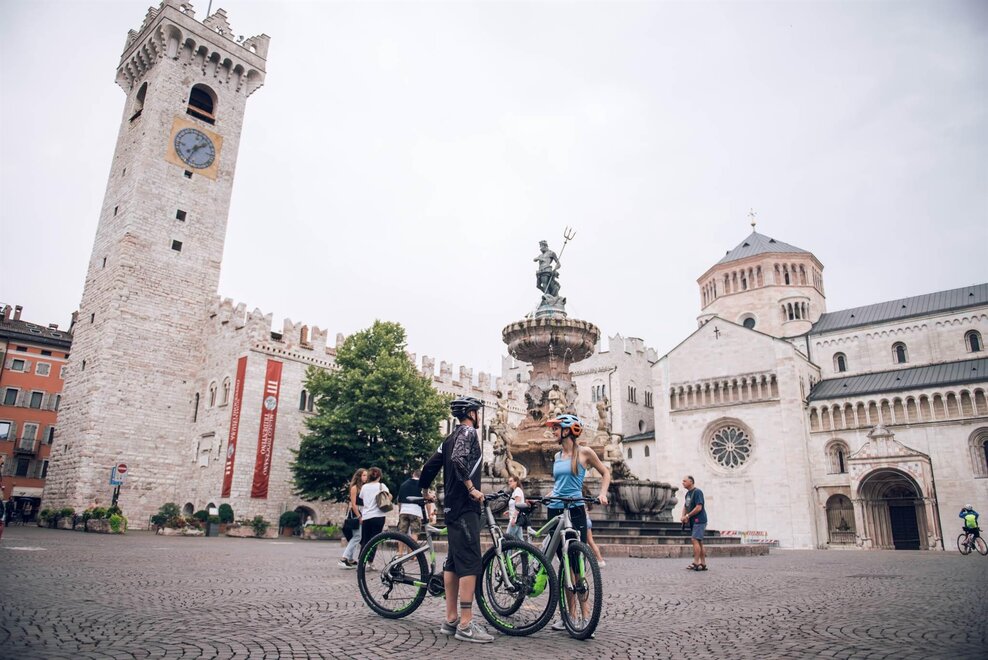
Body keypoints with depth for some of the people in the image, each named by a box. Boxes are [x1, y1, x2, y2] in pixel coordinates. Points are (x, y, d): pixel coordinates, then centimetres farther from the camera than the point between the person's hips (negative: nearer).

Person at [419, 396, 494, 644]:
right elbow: (458, 459, -28)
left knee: (453, 562, 11)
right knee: (470, 564, -8)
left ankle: (451, 620, 17)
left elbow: (429, 467, 18)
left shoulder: (451, 437, 17)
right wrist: (472, 489, -20)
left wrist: (425, 491, 33)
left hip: (452, 505, 9)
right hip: (465, 506, -9)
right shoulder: (468, 431, -9)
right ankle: (466, 625, -7)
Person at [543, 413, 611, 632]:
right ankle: (570, 615, 14)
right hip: (555, 511, 5)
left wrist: (602, 493, -8)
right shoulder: (557, 456, 13)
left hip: (575, 511, -5)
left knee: (576, 564, -9)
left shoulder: (584, 452, -2)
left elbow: (605, 472, 6)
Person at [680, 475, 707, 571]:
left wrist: (687, 516, -14)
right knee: (699, 542, 10)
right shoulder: (688, 493, 15)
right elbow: (685, 506, 21)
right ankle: (703, 564, 15)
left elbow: (699, 507, -20)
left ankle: (695, 563, -13)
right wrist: (683, 517, 2)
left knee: (695, 540, -14)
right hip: (693, 521, 9)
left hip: (699, 520, -9)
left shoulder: (697, 492, -13)